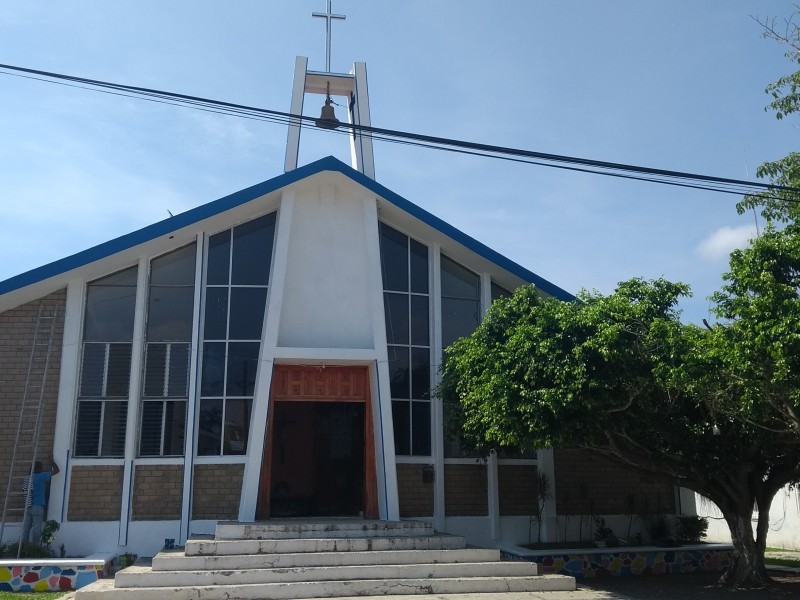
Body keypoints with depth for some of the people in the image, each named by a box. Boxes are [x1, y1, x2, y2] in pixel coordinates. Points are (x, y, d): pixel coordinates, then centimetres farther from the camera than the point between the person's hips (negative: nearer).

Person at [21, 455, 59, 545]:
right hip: (37, 507, -7)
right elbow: (56, 470, -6)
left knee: (26, 528, 7)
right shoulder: (41, 476, -9)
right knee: (36, 529, -3)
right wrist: (51, 460, 8)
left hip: (28, 507, 7)